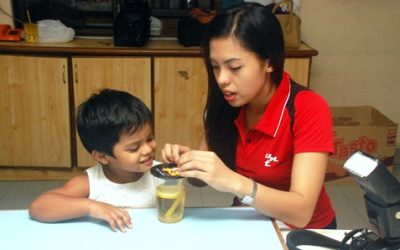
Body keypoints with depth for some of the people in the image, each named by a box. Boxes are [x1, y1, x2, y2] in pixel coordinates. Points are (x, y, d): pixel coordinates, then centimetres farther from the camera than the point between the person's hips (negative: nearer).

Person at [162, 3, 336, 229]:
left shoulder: (309, 110, -22)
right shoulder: (226, 104, -9)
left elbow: (301, 212, -28)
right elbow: (204, 179, 0)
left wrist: (233, 183, -39)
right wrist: (188, 163, -20)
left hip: (304, 232, -3)